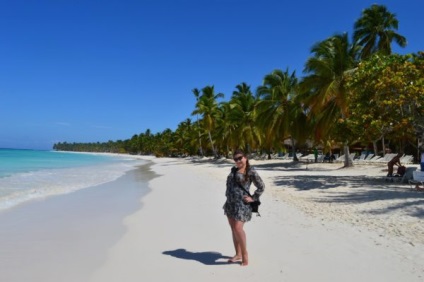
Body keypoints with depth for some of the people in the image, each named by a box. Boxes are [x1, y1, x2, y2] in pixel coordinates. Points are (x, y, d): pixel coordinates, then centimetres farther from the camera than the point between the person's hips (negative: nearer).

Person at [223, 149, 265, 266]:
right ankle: (238, 254, 23)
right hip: (230, 203, 8)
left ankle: (245, 254, 2)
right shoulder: (234, 170, 13)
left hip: (242, 204, -7)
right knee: (233, 229, 11)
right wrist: (228, 196, 15)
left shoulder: (251, 171, -7)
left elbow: (261, 187, -6)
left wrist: (253, 198, -8)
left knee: (238, 228, -16)